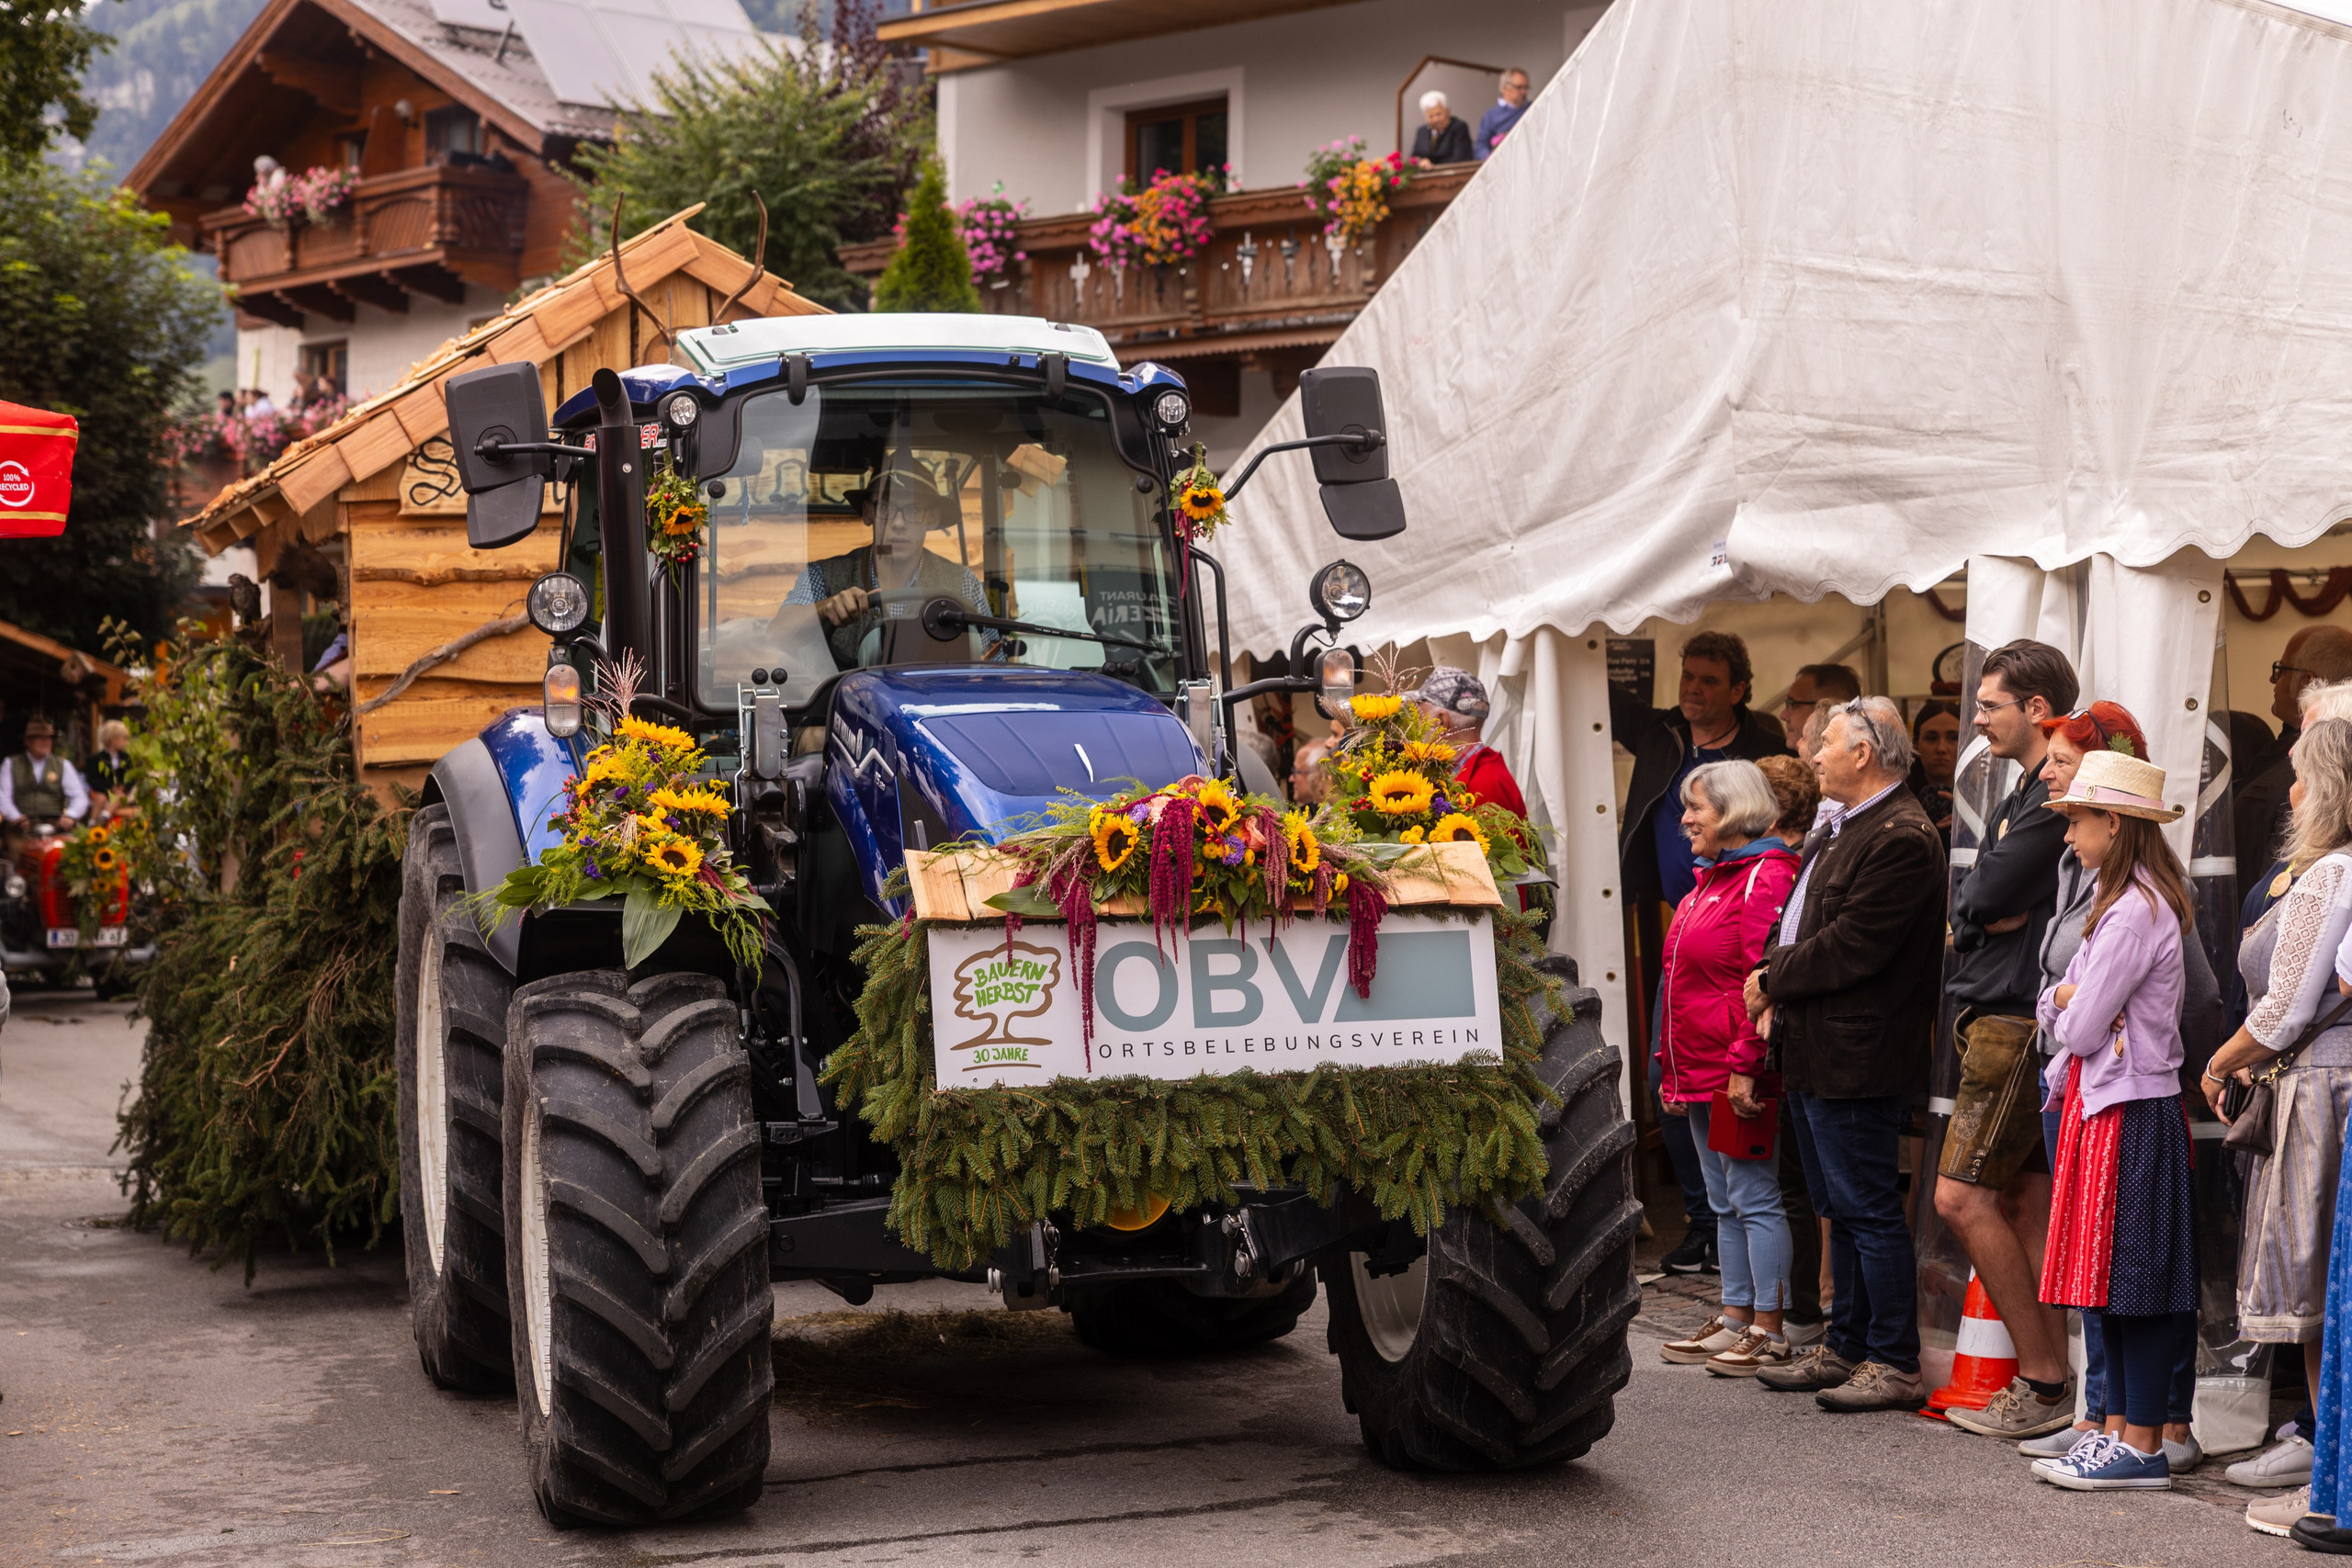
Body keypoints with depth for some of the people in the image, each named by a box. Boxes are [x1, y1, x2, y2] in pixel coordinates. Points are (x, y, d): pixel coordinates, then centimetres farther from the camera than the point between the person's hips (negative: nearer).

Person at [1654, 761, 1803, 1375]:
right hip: (1701, 1074, 10)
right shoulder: (1710, 880, 18)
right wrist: (1673, 1068, 21)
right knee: (1725, 1202, 14)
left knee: (1754, 1198, -5)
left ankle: (1768, 1332, 0)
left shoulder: (1766, 878, -13)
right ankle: (1736, 1318, 21)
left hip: (1738, 1073, -10)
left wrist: (1746, 1065, -23)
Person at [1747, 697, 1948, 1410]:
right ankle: (1844, 1349, 26)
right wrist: (1778, 995, 3)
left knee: (1869, 1211, -5)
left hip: (1855, 1057, -10)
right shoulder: (1838, 828, 15)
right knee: (1839, 1210, 17)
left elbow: (1850, 948, -22)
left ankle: (1895, 1365, 2)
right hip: (1817, 1053, 10)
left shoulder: (1901, 839, -18)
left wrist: (1771, 981, -11)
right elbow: (1802, 924, 19)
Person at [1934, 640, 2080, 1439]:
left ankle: (2044, 1383, -5)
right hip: (1998, 1019, 10)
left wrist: (1977, 907, 1)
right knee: (2025, 1204, 9)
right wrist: (1986, 912, -1)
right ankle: (2052, 1381, 11)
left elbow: (1983, 897, -18)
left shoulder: (2057, 796, -15)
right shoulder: (2024, 794, 19)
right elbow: (1969, 905, 18)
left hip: (2016, 1021, -10)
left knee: (1962, 1197, -9)